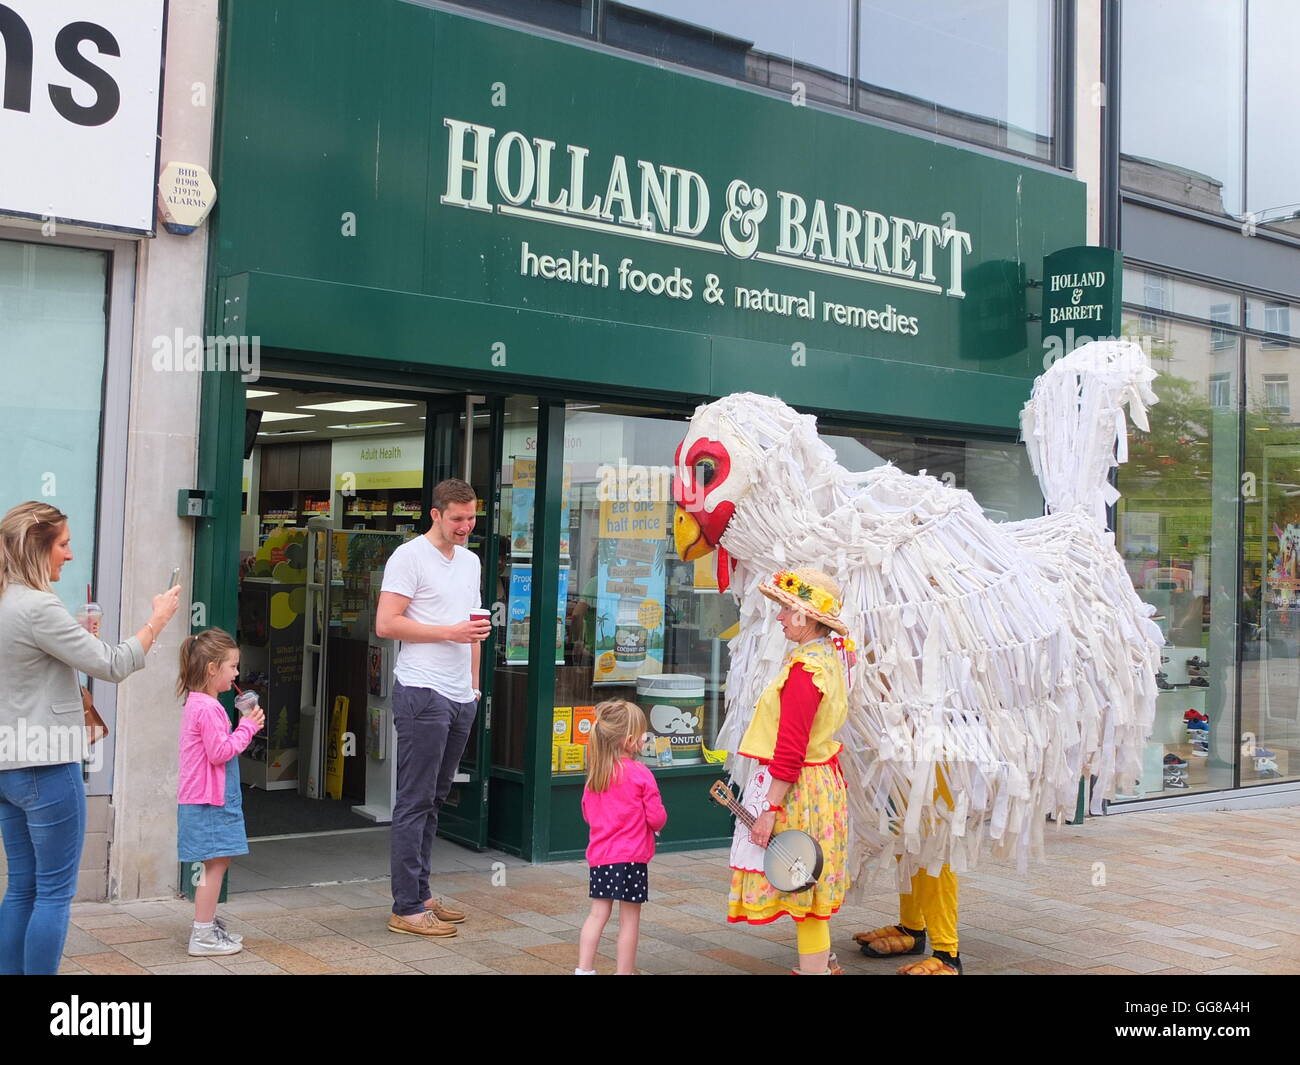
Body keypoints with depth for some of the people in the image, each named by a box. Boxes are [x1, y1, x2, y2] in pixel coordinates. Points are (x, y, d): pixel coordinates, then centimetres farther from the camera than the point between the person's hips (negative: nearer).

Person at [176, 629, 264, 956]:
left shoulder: (197, 703, 15)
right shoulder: (208, 708, -19)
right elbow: (220, 752, -22)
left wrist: (245, 726, 8)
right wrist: (247, 728, -13)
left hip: (211, 798, 11)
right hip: (209, 803, -11)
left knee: (216, 864, 16)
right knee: (215, 864, -5)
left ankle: (208, 924, 26)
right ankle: (202, 936, 0)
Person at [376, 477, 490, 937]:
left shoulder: (470, 561, 18)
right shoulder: (409, 556, -7)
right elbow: (386, 624, -14)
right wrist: (449, 632, -17)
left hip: (461, 696, 8)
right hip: (423, 692, -8)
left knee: (434, 800, 12)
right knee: (415, 801, -5)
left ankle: (420, 894, 20)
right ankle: (407, 908, -1)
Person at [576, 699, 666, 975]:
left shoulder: (594, 773, 4)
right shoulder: (640, 774, -13)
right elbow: (657, 818, -10)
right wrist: (659, 820, 11)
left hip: (600, 854, 6)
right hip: (632, 856, -6)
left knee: (597, 913, 11)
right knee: (630, 918, 5)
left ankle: (584, 969, 11)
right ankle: (625, 971, 11)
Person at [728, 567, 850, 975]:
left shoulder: (804, 669, -23)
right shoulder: (829, 656, 6)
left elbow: (791, 750, -24)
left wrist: (770, 808, -22)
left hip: (796, 788, -10)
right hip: (821, 778, 10)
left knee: (801, 885, 0)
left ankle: (815, 966, 9)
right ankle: (822, 961, 33)